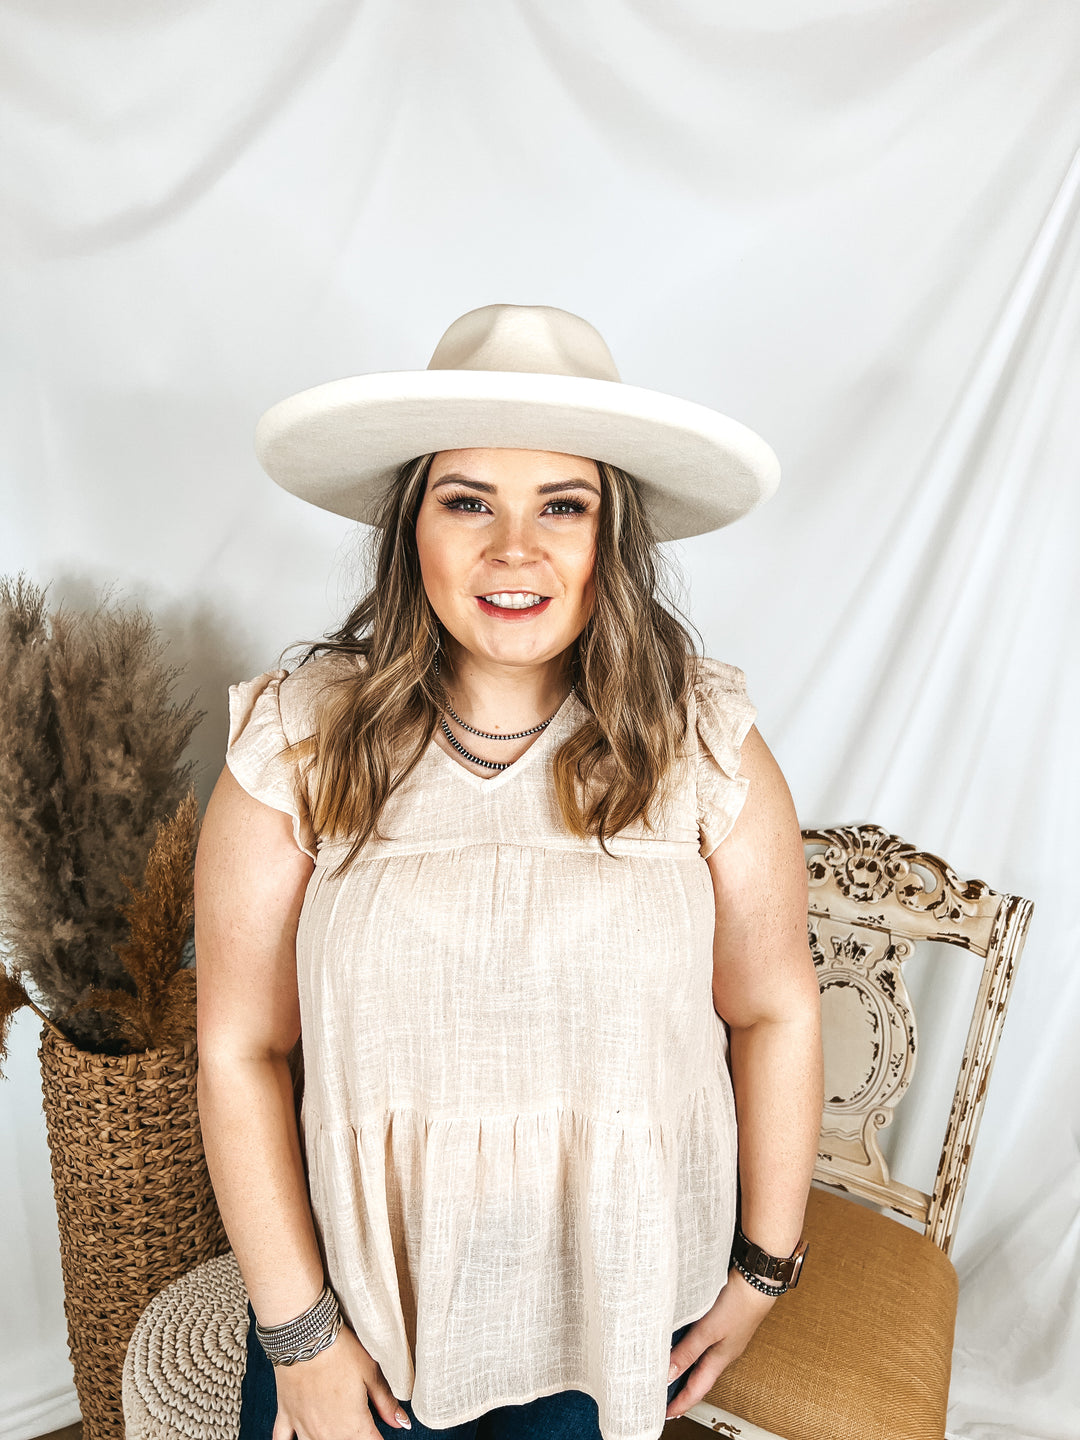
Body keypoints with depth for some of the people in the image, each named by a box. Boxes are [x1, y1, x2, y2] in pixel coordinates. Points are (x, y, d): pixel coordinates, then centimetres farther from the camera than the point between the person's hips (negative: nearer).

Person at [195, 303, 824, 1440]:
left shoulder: (701, 746, -14)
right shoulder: (297, 745, -15)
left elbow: (774, 1013, -5)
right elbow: (241, 1047, -10)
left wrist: (764, 1269, 3)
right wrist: (298, 1330, -6)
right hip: (366, 1273, 1)